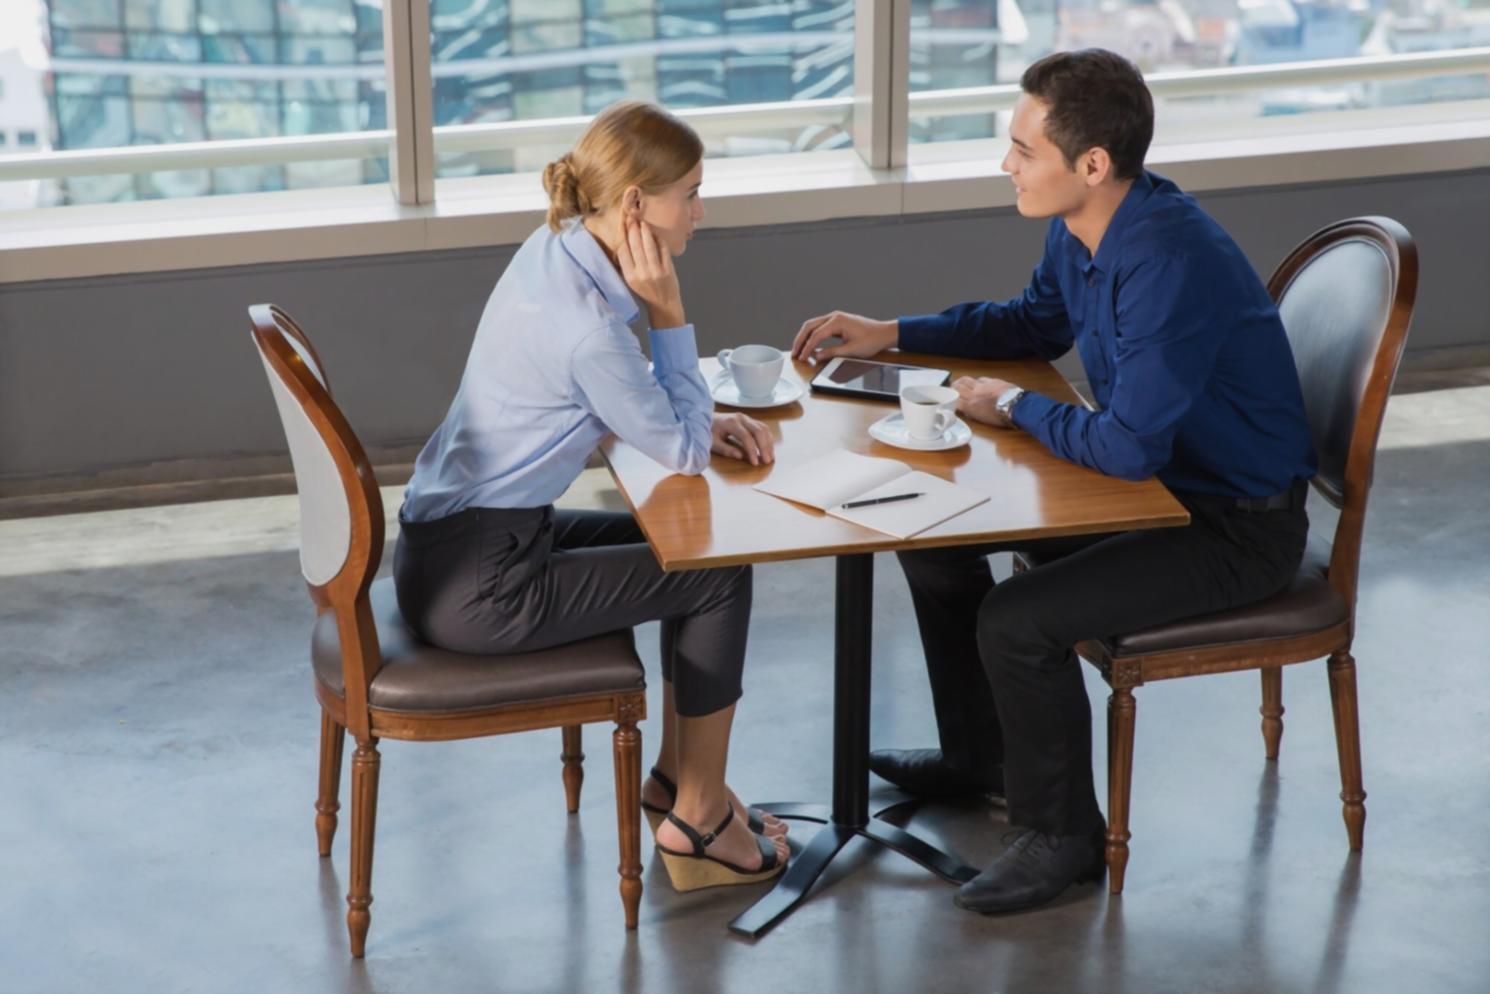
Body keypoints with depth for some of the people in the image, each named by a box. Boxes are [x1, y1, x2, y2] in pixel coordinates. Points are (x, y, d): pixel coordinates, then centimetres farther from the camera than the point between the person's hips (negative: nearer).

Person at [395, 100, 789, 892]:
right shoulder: (587, 322, -26)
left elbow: (615, 403, 18)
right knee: (718, 575, 1)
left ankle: (675, 775, 30)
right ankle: (699, 819, 15)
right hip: (477, 587, -9)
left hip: (444, 542, 9)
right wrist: (667, 312, -14)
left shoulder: (557, 253, 2)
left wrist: (707, 424, 3)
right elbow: (683, 454, -12)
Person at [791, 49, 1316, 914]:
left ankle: (1061, 835, 0)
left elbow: (1128, 447, -32)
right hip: (1162, 476, 10)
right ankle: (977, 754, 30)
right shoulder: (1081, 228, -3)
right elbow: (1037, 324, 19)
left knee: (1016, 621, -25)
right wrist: (891, 335, 10)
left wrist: (1014, 406, -15)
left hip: (1238, 525, -10)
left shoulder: (1171, 263, -32)